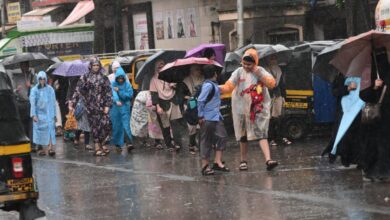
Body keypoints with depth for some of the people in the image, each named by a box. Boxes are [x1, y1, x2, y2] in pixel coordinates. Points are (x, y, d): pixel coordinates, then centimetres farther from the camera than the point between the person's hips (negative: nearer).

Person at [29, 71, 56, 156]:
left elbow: (53, 102, 10)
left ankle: (50, 148, -17)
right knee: (40, 131, 1)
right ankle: (41, 148, 10)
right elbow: (32, 103, -4)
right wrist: (33, 115, -12)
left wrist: (54, 114, 10)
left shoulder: (50, 89, 5)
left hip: (49, 113, 1)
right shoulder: (34, 90, -1)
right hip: (39, 113, -1)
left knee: (50, 129, -10)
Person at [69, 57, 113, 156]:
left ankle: (103, 144, 1)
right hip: (91, 106, -1)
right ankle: (97, 147, 3)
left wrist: (107, 105, -4)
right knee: (94, 126, -1)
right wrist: (72, 103, -8)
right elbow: (78, 91, 1)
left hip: (102, 106, 1)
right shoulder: (85, 77, 5)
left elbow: (108, 92, 6)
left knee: (106, 124, -11)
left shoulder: (104, 78, 9)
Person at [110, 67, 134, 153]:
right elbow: (113, 94, -14)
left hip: (125, 107, -1)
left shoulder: (127, 84, 4)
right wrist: (116, 101, -34)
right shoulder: (113, 84, 2)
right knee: (117, 126, 2)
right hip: (115, 107, 1)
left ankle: (129, 143, -21)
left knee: (126, 125, -12)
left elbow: (130, 95, -6)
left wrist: (119, 91, -12)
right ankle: (118, 144, 13)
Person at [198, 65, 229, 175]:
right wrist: (201, 116, -17)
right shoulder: (208, 85, -14)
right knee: (207, 141, -1)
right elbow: (200, 100, -18)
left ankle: (217, 162, 1)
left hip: (216, 116, 8)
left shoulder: (213, 84, 13)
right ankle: (205, 165, 6)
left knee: (222, 136, 0)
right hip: (208, 118, -8)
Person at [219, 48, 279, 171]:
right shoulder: (239, 72, 0)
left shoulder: (261, 71, 1)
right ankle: (243, 161, 22)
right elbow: (229, 86, -9)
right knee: (243, 136, 10)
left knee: (262, 134, -11)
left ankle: (268, 160, -20)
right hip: (242, 109, 1)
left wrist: (259, 74, -16)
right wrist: (219, 88, -30)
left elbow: (272, 84, -11)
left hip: (259, 109, -1)